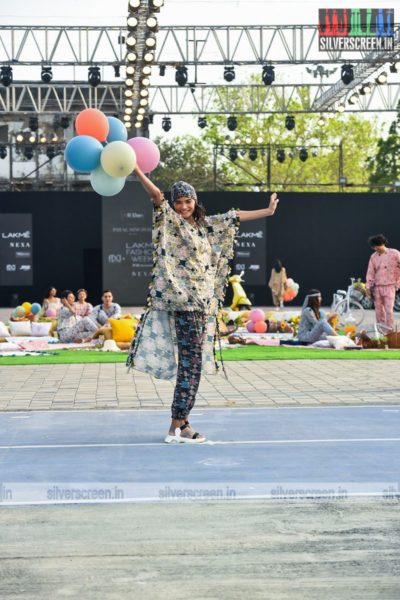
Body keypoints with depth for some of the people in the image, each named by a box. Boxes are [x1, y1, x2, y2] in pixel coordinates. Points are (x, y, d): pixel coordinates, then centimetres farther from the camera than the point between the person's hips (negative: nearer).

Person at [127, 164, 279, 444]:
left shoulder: (206, 225, 18)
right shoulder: (170, 221, 0)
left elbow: (235, 217, 28)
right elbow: (156, 195, -14)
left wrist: (267, 211, 36)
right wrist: (136, 169, -29)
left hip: (204, 302, 7)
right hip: (183, 300, -7)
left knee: (194, 361, 7)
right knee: (191, 361, -12)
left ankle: (181, 420, 12)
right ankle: (178, 426, -11)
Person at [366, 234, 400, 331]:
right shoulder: (374, 256, 6)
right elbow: (370, 272, 9)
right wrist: (368, 287, 5)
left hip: (389, 286, -4)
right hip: (377, 287, 4)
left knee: (389, 310, -10)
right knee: (378, 310, 7)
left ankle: (390, 331, -7)